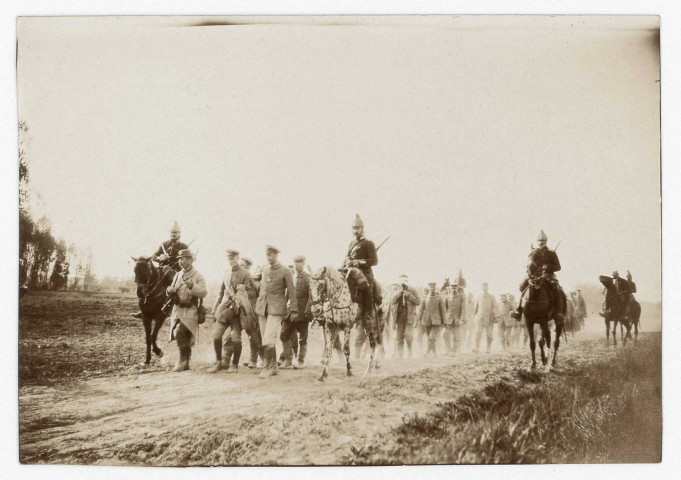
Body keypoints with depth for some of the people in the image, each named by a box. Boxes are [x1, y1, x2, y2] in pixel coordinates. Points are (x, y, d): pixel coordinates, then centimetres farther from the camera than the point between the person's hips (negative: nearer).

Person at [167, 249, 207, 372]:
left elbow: (203, 293, -14)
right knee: (184, 338, 10)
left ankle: (183, 360, -8)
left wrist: (192, 286, -30)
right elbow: (171, 292, 21)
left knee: (180, 333, -22)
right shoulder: (177, 275, 14)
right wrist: (169, 291, -3)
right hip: (177, 310, 6)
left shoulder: (198, 276, -3)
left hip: (190, 311, -6)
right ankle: (185, 364, 22)